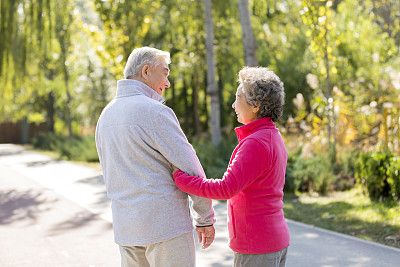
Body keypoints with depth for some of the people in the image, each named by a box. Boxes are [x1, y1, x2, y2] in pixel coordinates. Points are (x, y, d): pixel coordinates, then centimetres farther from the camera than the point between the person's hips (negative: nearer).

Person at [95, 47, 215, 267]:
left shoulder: (107, 115, 11)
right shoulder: (155, 112, -14)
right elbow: (191, 169, -13)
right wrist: (206, 218, -1)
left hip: (126, 228, 8)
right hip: (166, 224, -8)